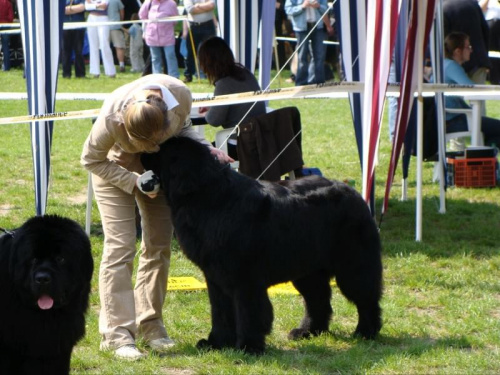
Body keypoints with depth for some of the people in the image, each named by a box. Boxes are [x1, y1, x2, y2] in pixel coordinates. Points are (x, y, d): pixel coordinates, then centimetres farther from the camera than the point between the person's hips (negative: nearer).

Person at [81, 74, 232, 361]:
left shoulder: (180, 95, -30)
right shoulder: (112, 118, -39)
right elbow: (92, 160, -20)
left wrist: (207, 148, -22)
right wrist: (135, 182, -26)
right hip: (115, 165, -4)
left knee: (159, 244, 5)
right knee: (120, 247, -12)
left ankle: (150, 324, 16)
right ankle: (117, 333, -9)